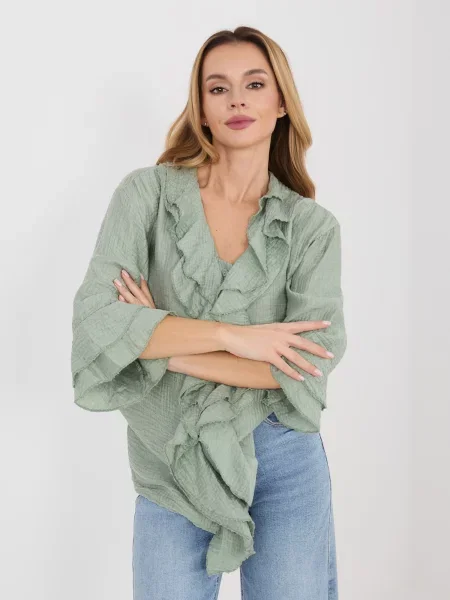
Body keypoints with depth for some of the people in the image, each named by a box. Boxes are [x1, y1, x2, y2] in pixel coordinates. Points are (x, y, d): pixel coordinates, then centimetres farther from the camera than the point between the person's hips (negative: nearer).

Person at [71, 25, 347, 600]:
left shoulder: (314, 227, -1)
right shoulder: (147, 193, -3)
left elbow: (310, 365, -13)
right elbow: (95, 321, -15)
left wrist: (161, 347, -14)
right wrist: (233, 335, -19)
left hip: (285, 462, 1)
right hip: (172, 467, -1)